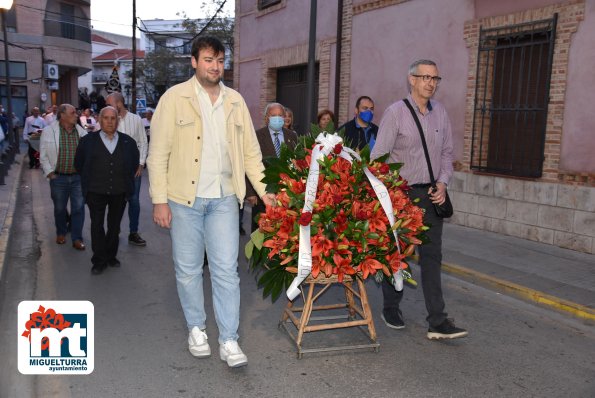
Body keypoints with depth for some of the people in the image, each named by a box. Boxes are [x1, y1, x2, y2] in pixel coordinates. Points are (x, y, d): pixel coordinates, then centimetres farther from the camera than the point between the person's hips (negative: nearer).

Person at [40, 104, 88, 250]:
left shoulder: (81, 131, 1)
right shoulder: (49, 131, -5)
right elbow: (43, 155, -2)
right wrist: (49, 173, -5)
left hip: (78, 176, 1)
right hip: (58, 177, -1)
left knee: (78, 207, 1)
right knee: (59, 208, 13)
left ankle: (77, 238, 11)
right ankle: (61, 233, 35)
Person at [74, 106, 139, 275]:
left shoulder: (128, 142, 4)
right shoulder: (88, 141, 1)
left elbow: (134, 163, 16)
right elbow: (79, 163, 10)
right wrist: (88, 181, 7)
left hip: (119, 192, 1)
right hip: (96, 191, -1)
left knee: (115, 226, 11)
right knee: (97, 225, 1)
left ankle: (111, 255, 27)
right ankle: (99, 261, 11)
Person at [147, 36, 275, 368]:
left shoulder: (235, 101, 8)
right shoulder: (175, 98, -3)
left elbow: (250, 151, 10)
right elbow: (158, 153, -5)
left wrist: (264, 190, 0)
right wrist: (160, 200, -10)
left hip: (224, 199, 2)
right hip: (185, 198, -2)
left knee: (227, 270, 2)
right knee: (189, 269, 10)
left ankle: (229, 340, 11)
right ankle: (196, 328, 29)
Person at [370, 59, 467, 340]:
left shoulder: (440, 112, 9)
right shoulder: (396, 112, -7)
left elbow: (446, 153, 16)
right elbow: (378, 157, -10)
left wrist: (442, 182, 0)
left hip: (431, 195, 5)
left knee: (432, 256, 3)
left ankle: (437, 322, 6)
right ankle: (391, 308, 27)